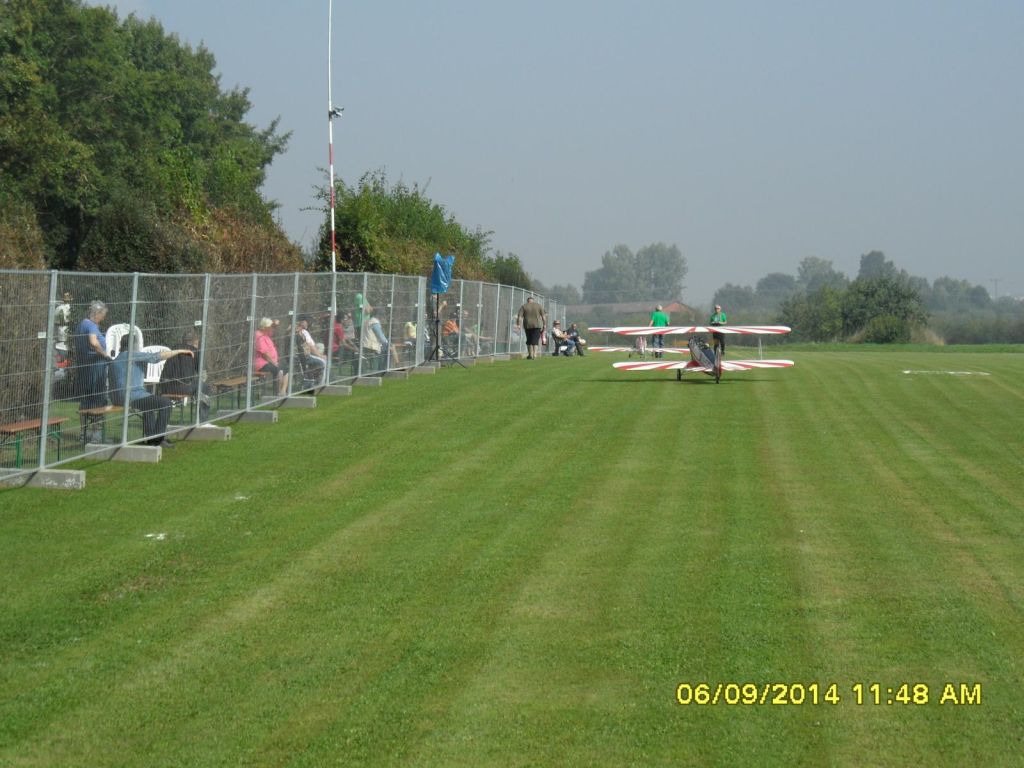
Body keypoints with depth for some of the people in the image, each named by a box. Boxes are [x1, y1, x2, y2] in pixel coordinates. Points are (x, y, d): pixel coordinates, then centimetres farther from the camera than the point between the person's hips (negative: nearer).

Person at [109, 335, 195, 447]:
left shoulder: (116, 360, 20)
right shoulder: (133, 355, -9)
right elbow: (158, 356, -13)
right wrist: (180, 351, -5)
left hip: (117, 398, 10)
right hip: (133, 396, -10)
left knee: (149, 402, 34)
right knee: (166, 404, -3)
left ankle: (150, 437, 34)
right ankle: (158, 438, 1)